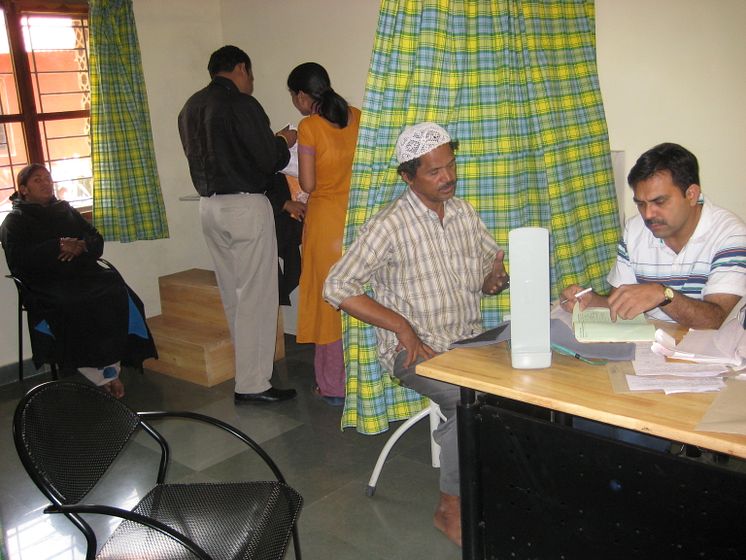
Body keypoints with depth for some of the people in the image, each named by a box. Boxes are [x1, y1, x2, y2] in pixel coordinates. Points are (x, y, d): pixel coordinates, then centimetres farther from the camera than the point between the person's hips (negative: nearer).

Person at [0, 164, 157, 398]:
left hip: (83, 273, 4)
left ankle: (111, 368, -26)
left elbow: (97, 240, 17)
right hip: (45, 284, -4)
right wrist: (58, 247, -12)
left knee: (118, 295, -27)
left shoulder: (66, 210, 25)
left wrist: (81, 246, -7)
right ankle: (102, 377, -28)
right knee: (73, 308, -35)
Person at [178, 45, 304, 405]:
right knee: (256, 295, -2)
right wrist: (283, 141, 8)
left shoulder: (190, 108, 13)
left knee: (232, 293, 16)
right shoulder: (241, 105, -12)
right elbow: (267, 160, -14)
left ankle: (249, 365, 28)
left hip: (209, 206, 8)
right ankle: (252, 384, 3)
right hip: (245, 206, -8)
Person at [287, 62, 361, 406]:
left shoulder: (309, 126, -10)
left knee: (330, 299, 5)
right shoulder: (357, 117, 5)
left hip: (327, 218, -5)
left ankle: (335, 386, 14)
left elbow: (307, 184, -10)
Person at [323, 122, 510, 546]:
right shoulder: (390, 226, -10)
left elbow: (495, 257, 21)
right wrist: (401, 325, -15)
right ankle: (451, 508, -7)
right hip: (416, 349, -5)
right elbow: (337, 287, -11)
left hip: (470, 339, 6)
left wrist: (494, 278, -4)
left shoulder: (464, 213, 9)